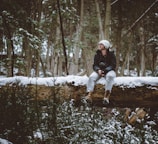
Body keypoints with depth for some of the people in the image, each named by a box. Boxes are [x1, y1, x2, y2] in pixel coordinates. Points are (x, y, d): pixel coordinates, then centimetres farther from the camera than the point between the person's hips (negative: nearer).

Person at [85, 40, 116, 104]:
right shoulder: (97, 55, 4)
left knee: (110, 76, -38)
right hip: (99, 71, 3)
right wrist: (98, 70, -23)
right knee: (92, 77, -28)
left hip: (109, 71, -2)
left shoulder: (111, 55, -4)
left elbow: (113, 66, -11)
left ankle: (106, 96, -47)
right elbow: (95, 65, 0)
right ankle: (89, 95, -44)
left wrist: (104, 71, -24)